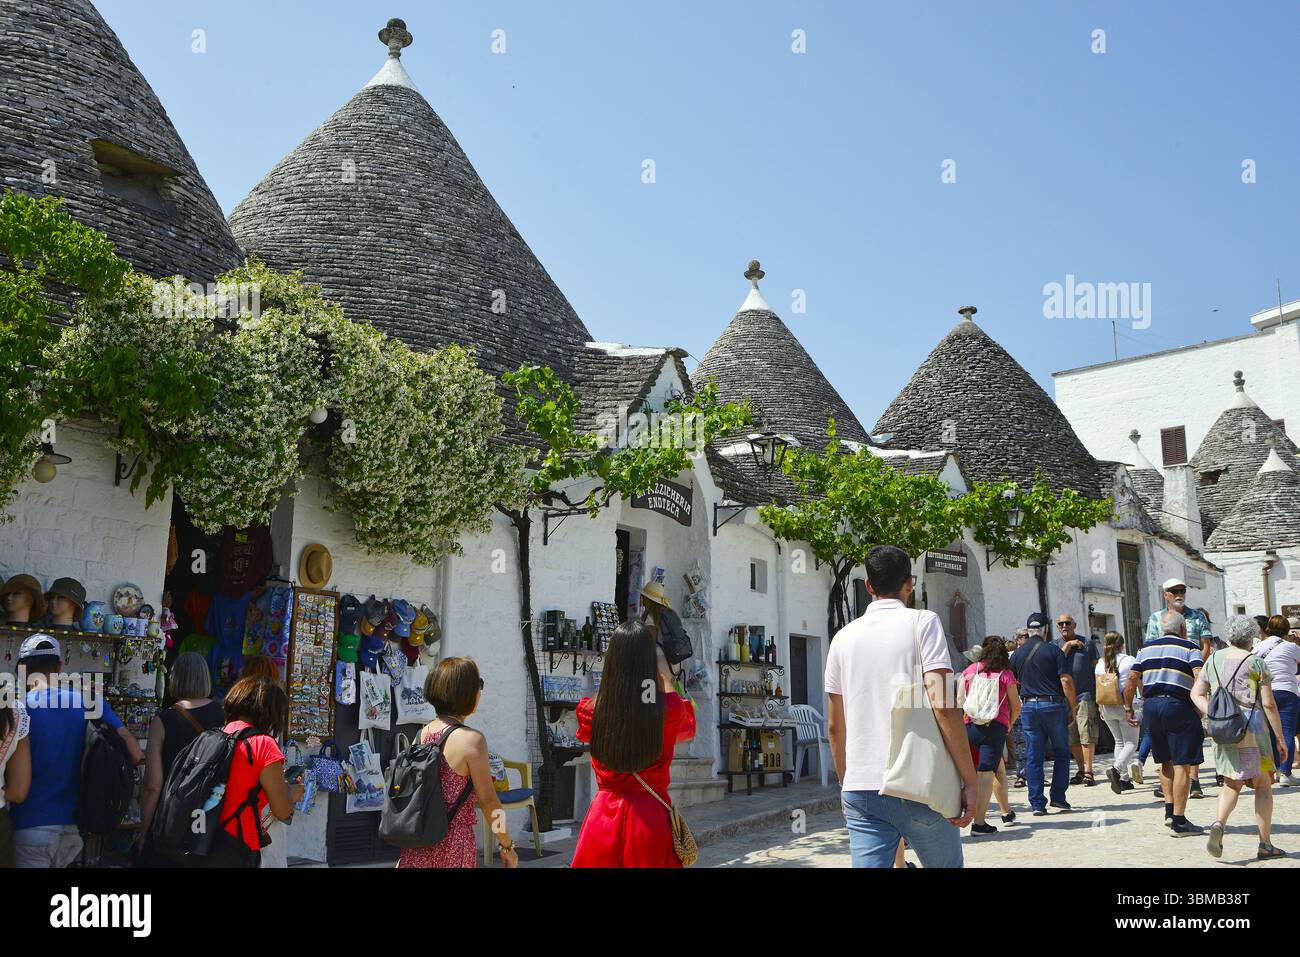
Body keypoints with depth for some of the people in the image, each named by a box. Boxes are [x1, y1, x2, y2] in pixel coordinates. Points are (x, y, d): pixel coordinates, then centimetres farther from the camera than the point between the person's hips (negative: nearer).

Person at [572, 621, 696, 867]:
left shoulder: (590, 710, -7)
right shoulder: (670, 709, -11)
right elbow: (688, 729, 14)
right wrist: (666, 681, 22)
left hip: (604, 814, 1)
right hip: (652, 816, -1)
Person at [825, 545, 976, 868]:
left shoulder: (844, 637, 11)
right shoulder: (922, 622, -2)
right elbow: (942, 705, -13)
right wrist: (969, 780, -8)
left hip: (859, 790, 3)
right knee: (946, 864, 16)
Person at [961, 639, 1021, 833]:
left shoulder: (968, 671, 8)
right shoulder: (1005, 674, 1)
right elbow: (1016, 707, 5)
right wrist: (1009, 724, 22)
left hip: (970, 726, 4)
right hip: (995, 727, -4)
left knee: (999, 768, 22)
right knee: (987, 773, -3)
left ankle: (1006, 812, 31)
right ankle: (979, 823, -6)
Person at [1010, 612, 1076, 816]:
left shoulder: (1017, 654, 8)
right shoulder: (1053, 650, -4)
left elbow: (1013, 683, 13)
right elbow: (1066, 680, -10)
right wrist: (1073, 706, -2)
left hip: (1028, 707, 3)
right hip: (1053, 705, -3)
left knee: (1033, 757, 4)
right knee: (1061, 753, 12)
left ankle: (1037, 803, 3)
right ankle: (1058, 797, 9)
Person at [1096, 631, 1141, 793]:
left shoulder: (1101, 663, 5)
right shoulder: (1129, 660, -8)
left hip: (1107, 707, 5)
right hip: (1125, 706, -5)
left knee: (1119, 742, 16)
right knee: (1131, 742, 2)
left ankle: (1124, 779, 13)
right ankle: (1116, 768, -23)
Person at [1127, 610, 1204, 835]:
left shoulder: (1147, 649, 15)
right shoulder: (1189, 648, 1)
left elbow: (1132, 678, 11)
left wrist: (1128, 708, 17)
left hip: (1151, 705, 5)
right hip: (1178, 705, -5)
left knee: (1166, 762, 19)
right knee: (1182, 765, -2)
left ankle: (1170, 810, 14)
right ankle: (1179, 822, -2)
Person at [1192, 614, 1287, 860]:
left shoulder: (1214, 659, 10)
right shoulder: (1256, 663, -4)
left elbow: (1196, 694, 8)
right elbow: (1269, 704, -6)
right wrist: (1281, 738, 0)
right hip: (1252, 729, -4)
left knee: (1231, 783, 14)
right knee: (1263, 785, 9)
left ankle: (1219, 823, -12)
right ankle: (1265, 845, 11)